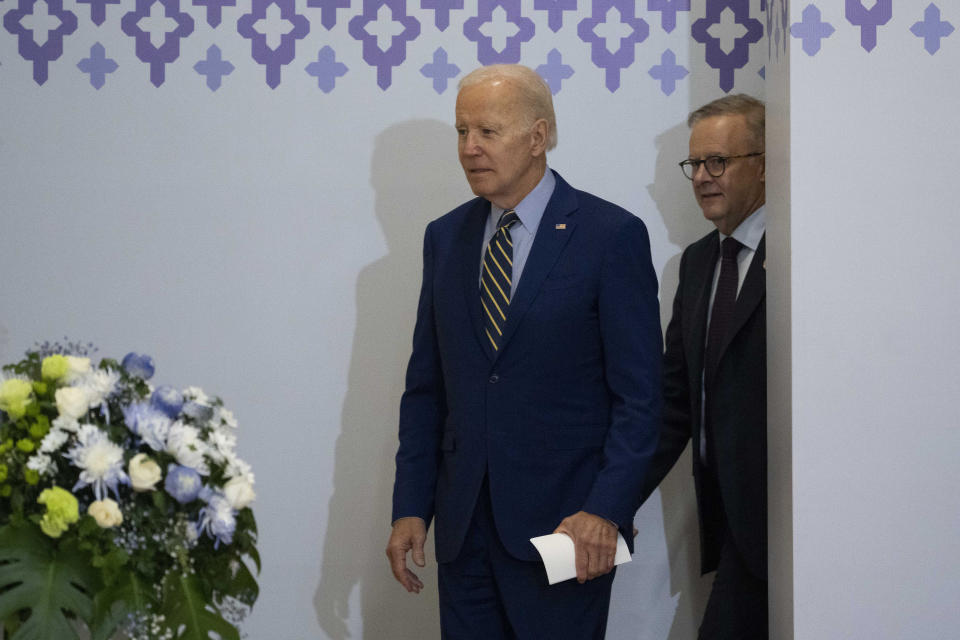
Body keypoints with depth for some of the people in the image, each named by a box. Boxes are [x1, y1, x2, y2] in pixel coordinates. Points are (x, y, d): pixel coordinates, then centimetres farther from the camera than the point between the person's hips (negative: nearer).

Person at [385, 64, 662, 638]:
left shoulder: (612, 236, -6)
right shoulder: (445, 237, 10)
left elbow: (639, 395, -8)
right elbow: (426, 387, 12)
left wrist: (606, 511, -16)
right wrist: (411, 507, 5)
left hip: (564, 526, -4)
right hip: (462, 525, 4)